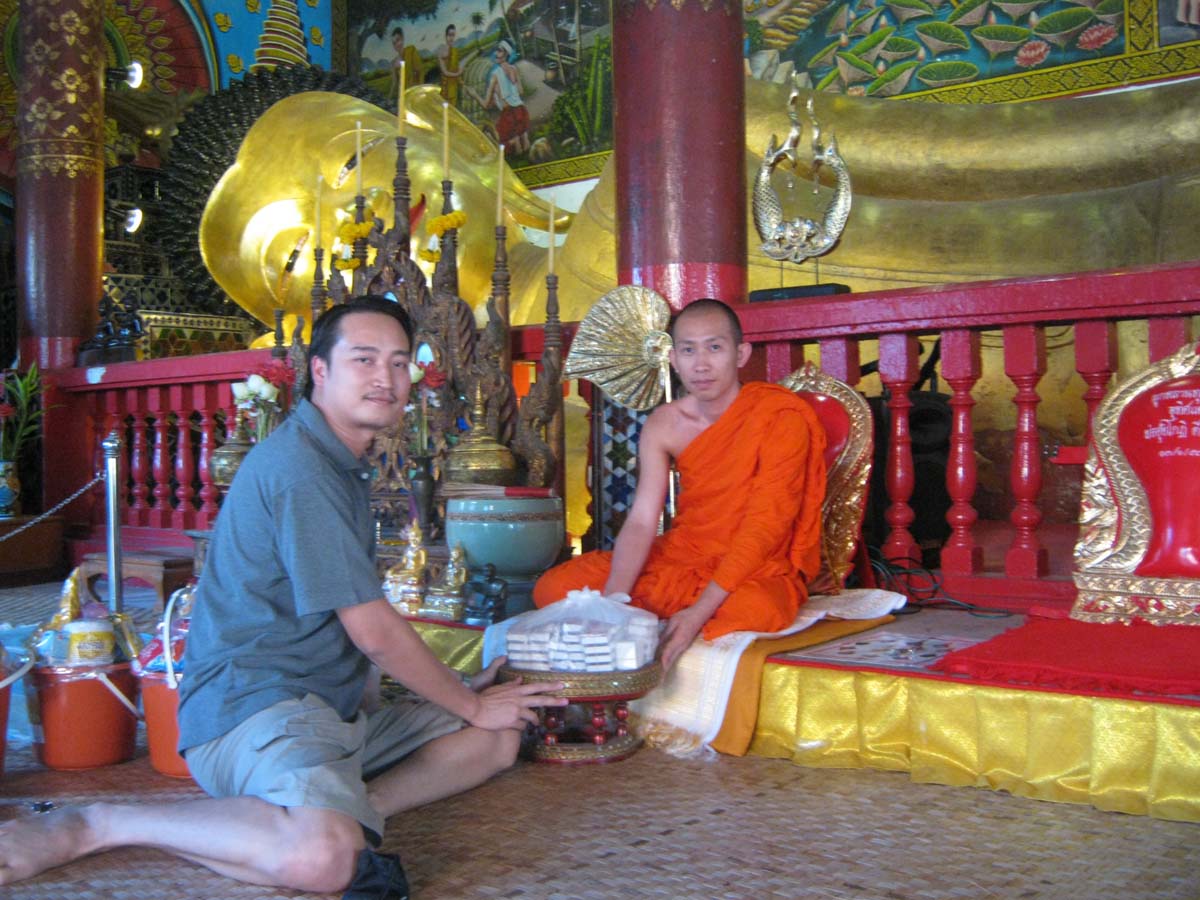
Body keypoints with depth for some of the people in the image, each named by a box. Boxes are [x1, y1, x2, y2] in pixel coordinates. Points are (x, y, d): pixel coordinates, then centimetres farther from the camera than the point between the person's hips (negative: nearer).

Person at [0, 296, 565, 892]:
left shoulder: (342, 465, 17)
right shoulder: (298, 466, -16)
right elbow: (373, 631, -16)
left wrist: (459, 691, 18)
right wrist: (470, 704, -3)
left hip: (333, 709, 10)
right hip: (249, 705, -10)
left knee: (500, 738, 9)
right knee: (322, 858, -36)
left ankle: (350, 811, -12)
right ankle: (90, 826, -13)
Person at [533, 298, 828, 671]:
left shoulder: (780, 416, -16)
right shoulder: (664, 425, -1)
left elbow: (765, 526, -20)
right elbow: (640, 523, -7)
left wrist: (700, 612, -29)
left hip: (758, 568, -4)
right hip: (679, 557, 5)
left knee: (753, 611, -42)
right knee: (553, 587, -10)